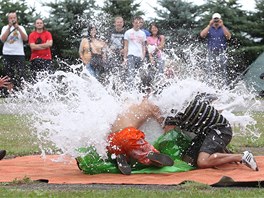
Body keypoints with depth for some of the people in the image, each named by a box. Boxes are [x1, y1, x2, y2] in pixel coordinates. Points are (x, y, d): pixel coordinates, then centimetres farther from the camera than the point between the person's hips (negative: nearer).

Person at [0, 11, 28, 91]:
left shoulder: (21, 28, 11)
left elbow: (25, 38, -4)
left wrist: (18, 28, -12)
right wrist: (9, 28, -10)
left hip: (19, 54, 0)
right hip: (7, 55, 0)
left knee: (20, 76, -5)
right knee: (8, 76, 0)